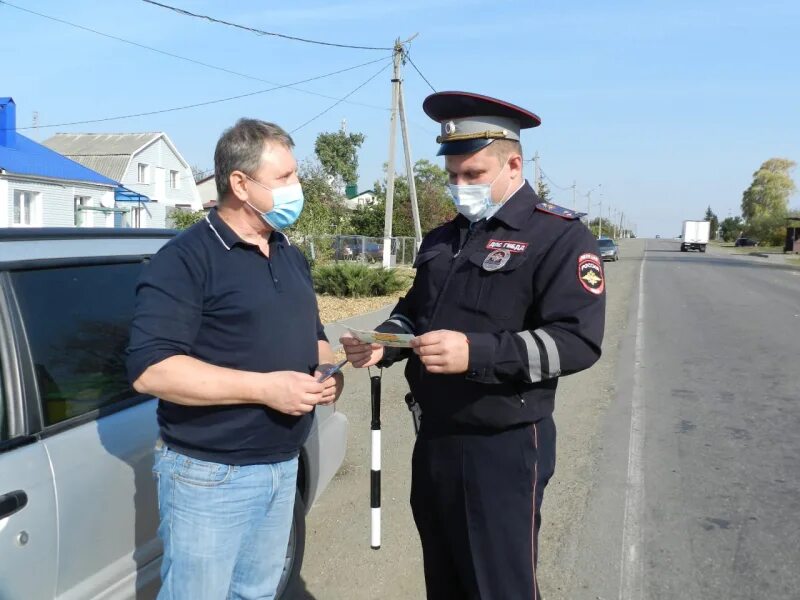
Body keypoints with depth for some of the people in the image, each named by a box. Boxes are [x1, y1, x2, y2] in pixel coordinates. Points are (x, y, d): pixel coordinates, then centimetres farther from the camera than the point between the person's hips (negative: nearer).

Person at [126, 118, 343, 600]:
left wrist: (327, 370, -2)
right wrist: (265, 387, -26)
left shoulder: (292, 257, 11)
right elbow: (150, 370, -23)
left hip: (283, 468, 7)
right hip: (210, 475, -7)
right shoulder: (186, 259, -15)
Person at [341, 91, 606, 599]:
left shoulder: (560, 236, -11)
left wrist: (476, 353, -31)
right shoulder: (443, 239, 13)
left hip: (505, 448, -7)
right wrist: (383, 344, -1)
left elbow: (578, 341, -21)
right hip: (433, 440, 7)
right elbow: (413, 311, 22)